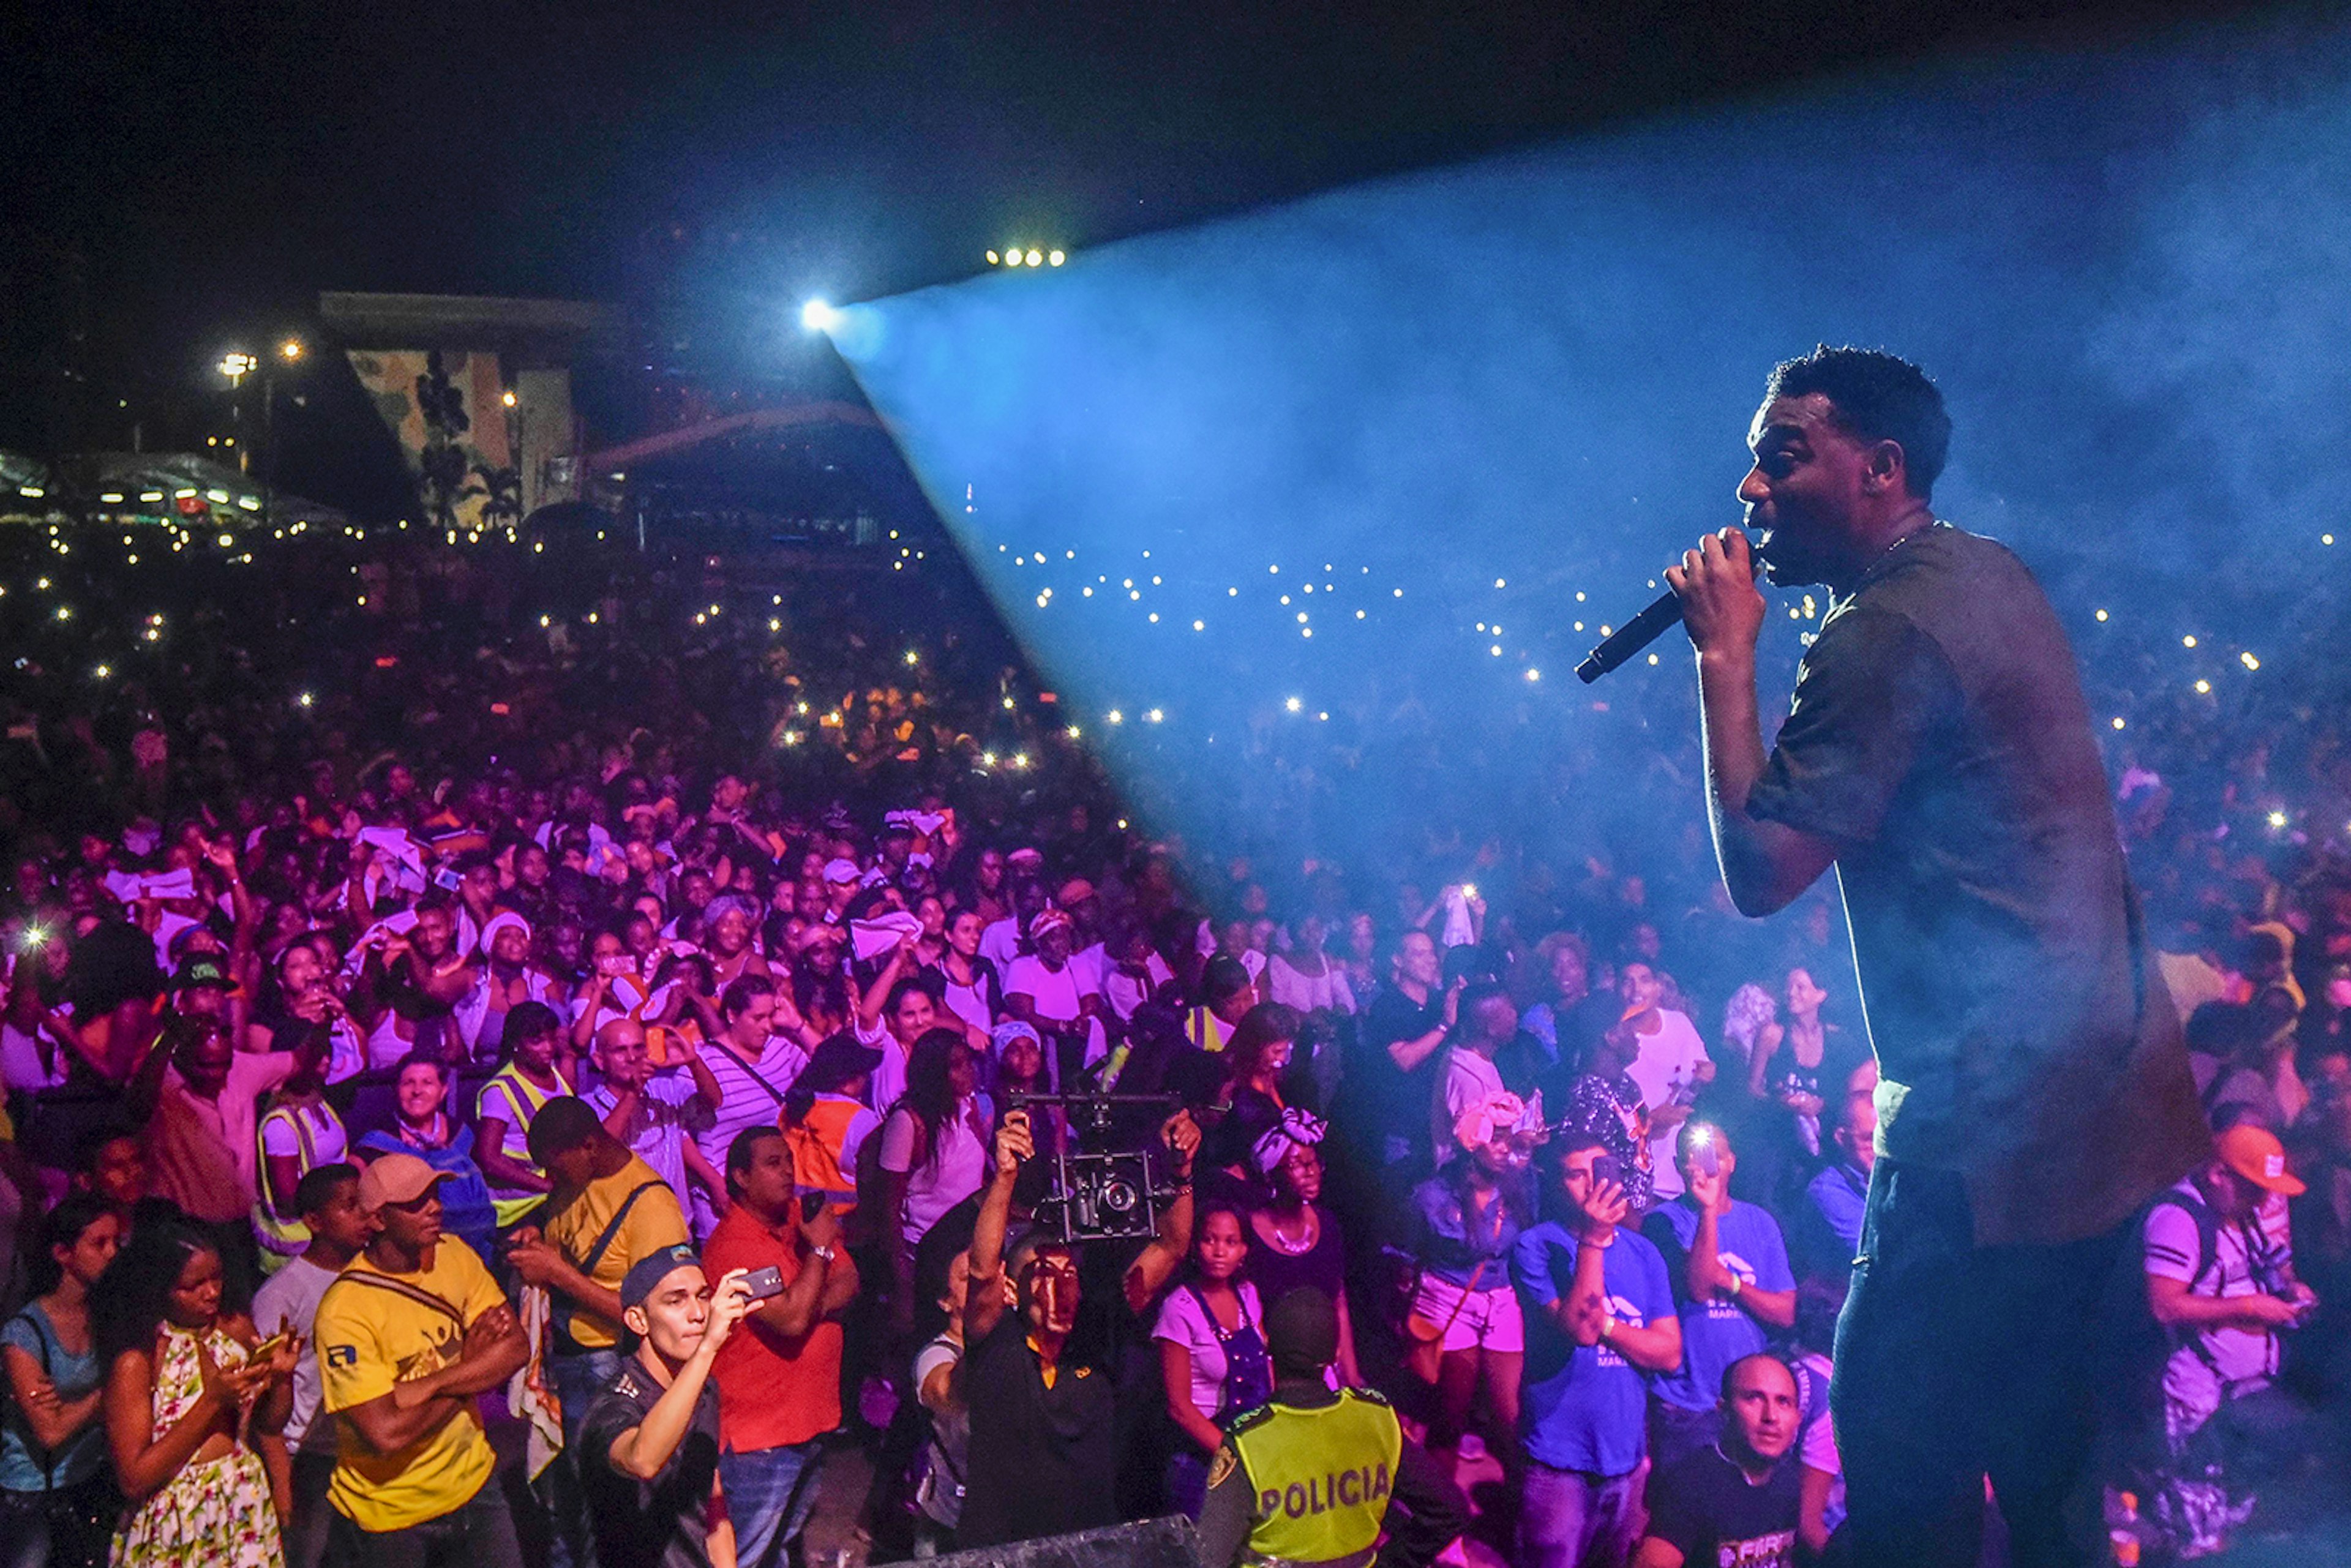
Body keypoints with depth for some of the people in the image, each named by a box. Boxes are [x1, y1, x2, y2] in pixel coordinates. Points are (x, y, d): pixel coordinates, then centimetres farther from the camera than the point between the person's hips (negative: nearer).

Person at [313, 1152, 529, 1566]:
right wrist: (471, 1364, -15)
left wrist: (427, 1385, -24)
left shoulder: (453, 1254, -4)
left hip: (473, 1481, 5)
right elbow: (386, 1434, -28)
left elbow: (517, 1348, -10)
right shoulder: (344, 1310, -23)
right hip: (391, 1515, -5)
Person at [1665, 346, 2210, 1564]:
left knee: (1891, 1425, 0)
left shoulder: (1886, 633, -19)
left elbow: (1758, 869, -20)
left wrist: (1726, 651, -14)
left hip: (2001, 1118, -10)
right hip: (2105, 1092, 10)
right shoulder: (1991, 577, 12)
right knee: (2033, 1419, 22)